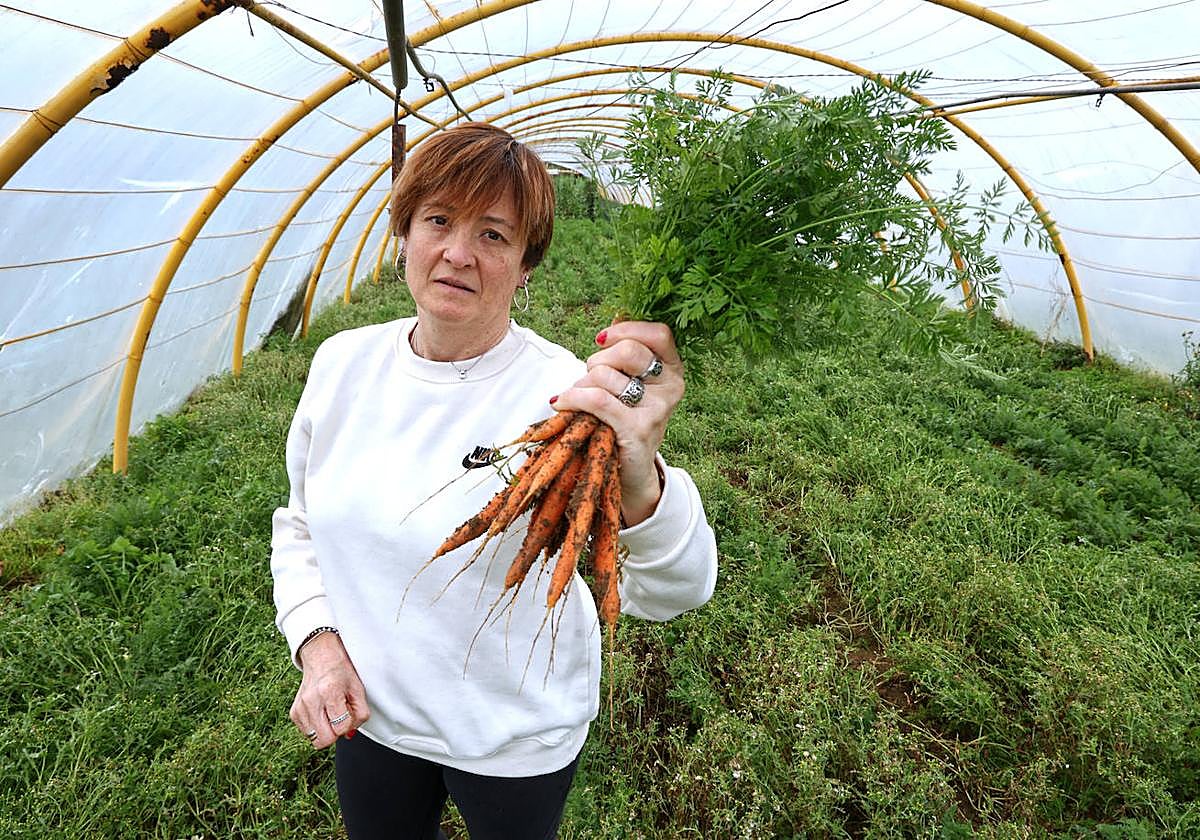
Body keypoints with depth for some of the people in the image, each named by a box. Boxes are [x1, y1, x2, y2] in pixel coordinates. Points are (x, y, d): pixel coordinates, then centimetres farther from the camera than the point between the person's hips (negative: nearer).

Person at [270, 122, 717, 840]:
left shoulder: (565, 394, -26)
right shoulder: (343, 362, -9)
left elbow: (672, 594, -36)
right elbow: (300, 526, 5)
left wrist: (638, 486, -57)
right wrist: (316, 641, -9)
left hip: (516, 739, -3)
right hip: (369, 713, 4)